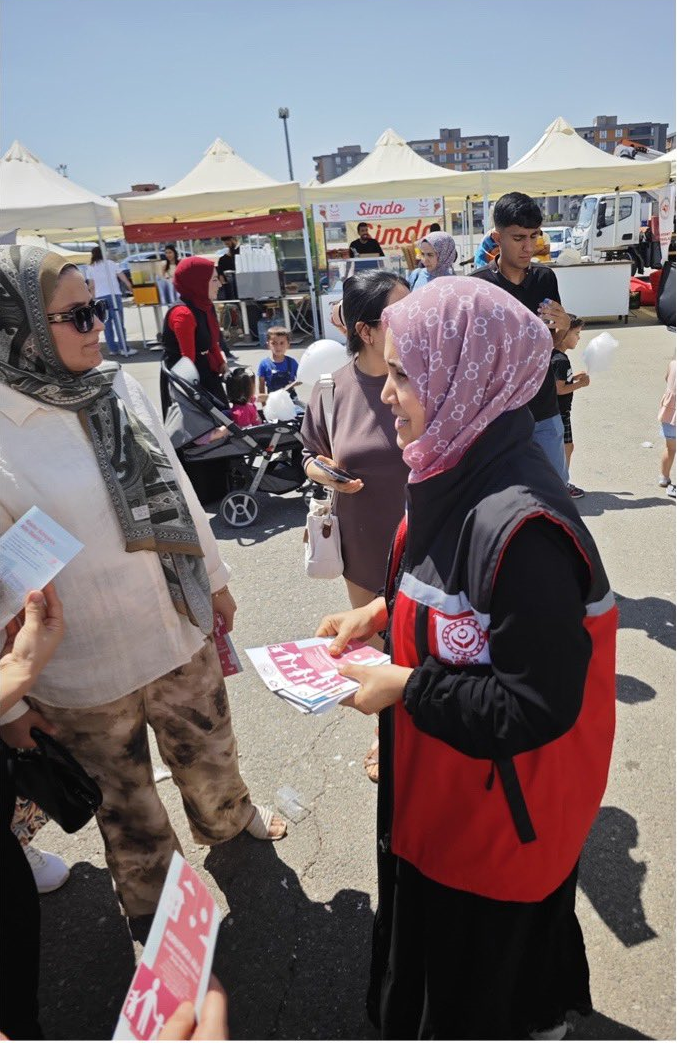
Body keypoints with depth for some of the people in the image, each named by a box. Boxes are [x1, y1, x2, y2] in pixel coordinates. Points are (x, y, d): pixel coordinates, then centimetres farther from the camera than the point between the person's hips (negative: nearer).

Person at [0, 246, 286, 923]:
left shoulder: (116, 386, -4)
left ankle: (227, 817, 60)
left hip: (182, 627, 5)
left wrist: (215, 578, 13)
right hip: (84, 670, -4)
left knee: (208, 746, 27)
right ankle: (156, 908, 49)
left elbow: (175, 488, 6)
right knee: (125, 798, 21)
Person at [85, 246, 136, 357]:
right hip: (114, 295, -3)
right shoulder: (110, 263, 4)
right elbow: (124, 279, 2)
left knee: (107, 323, 7)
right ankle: (124, 348, -11)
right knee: (118, 322, -5)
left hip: (100, 297, 3)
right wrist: (131, 289, 10)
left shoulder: (90, 268, 9)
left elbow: (91, 286, 7)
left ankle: (113, 348, 7)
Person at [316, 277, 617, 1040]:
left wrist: (405, 686, -22)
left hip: (499, 800, -8)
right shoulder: (457, 474, -6)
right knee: (434, 924, 31)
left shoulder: (519, 524, -34)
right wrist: (379, 612, -2)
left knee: (487, 958, 20)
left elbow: (540, 705, -28)